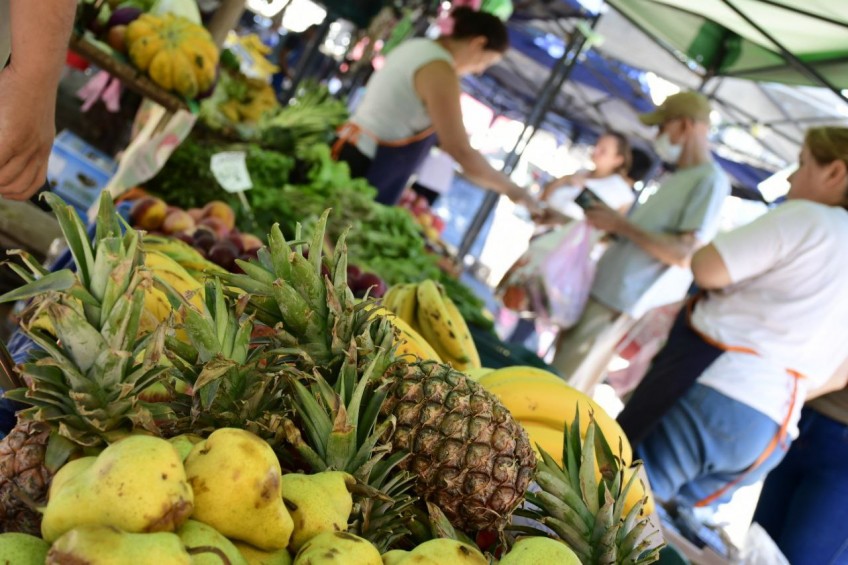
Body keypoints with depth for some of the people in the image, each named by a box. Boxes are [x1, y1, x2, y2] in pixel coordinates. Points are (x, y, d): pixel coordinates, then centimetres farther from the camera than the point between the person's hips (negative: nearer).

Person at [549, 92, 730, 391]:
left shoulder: (710, 180, -12)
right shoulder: (676, 178, 18)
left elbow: (685, 254, -21)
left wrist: (621, 224, -17)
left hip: (620, 305, -10)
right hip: (602, 289, 10)